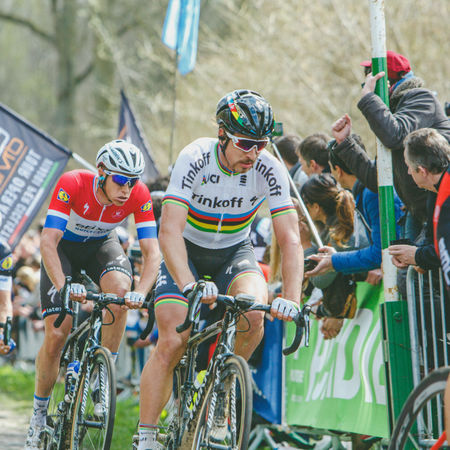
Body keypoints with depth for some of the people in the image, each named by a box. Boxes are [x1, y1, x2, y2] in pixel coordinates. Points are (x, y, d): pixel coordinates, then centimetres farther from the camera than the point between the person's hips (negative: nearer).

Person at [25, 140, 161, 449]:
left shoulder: (139, 196, -27)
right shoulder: (72, 184, -35)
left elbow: (152, 251, -28)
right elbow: (48, 241, -39)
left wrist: (141, 291, -45)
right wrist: (63, 285, -53)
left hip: (102, 244, 2)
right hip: (64, 246, -2)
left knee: (121, 290, -32)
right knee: (56, 336, -11)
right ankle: (39, 412, 9)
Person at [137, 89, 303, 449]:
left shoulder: (269, 170, -22)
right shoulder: (195, 159, -29)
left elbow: (290, 239, -23)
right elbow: (170, 230, -36)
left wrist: (291, 298, -39)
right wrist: (189, 286, -51)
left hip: (234, 251, 2)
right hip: (187, 250, -2)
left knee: (253, 316, -27)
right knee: (172, 343, -16)